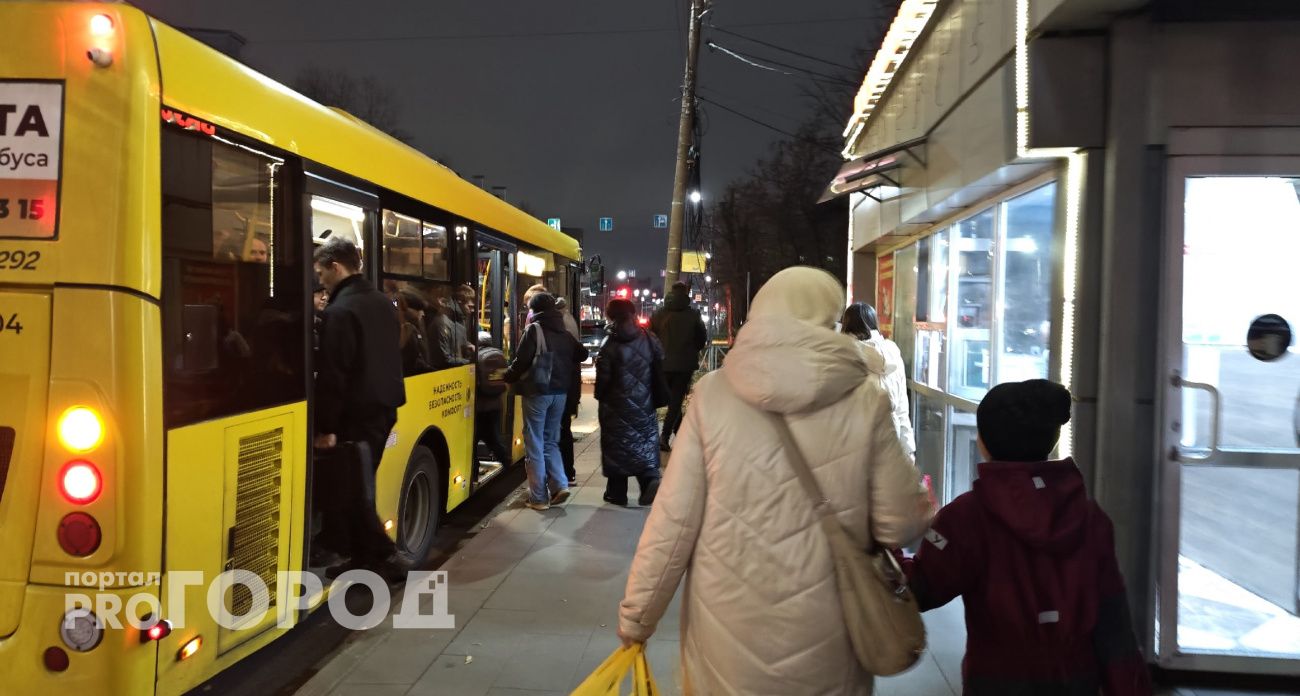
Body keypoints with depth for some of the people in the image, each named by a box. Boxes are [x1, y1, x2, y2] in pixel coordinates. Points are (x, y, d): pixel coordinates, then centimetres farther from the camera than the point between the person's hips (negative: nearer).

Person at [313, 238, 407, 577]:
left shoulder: (340, 311, -17)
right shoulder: (382, 303, 11)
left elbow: (333, 375, -20)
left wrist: (326, 427, -16)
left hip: (356, 414, -9)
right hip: (384, 407, 9)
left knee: (344, 489, 1)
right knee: (358, 485, 16)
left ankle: (383, 554, 3)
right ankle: (365, 556, 20)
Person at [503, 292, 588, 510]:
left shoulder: (533, 329, -8)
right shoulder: (564, 332, 10)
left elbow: (522, 360, -14)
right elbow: (582, 354, 14)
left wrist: (508, 377, 2)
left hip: (538, 392, -6)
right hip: (560, 392, 6)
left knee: (535, 444, 3)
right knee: (550, 440, 19)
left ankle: (539, 498, 6)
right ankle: (560, 485, 5)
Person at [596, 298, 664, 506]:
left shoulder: (610, 346, -14)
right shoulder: (650, 340, -2)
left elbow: (603, 378, -11)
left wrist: (600, 396, 7)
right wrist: (656, 396, 14)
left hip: (617, 405, -3)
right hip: (644, 403, 3)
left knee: (617, 446, 8)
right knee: (645, 443, 12)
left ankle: (617, 493, 15)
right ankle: (651, 480, -9)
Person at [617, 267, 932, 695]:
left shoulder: (713, 393, -10)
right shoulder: (865, 401, -11)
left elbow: (673, 519, -10)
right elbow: (900, 526, -7)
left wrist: (637, 614, 2)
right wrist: (924, 507, 16)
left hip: (728, 628, 1)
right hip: (822, 642, 0)